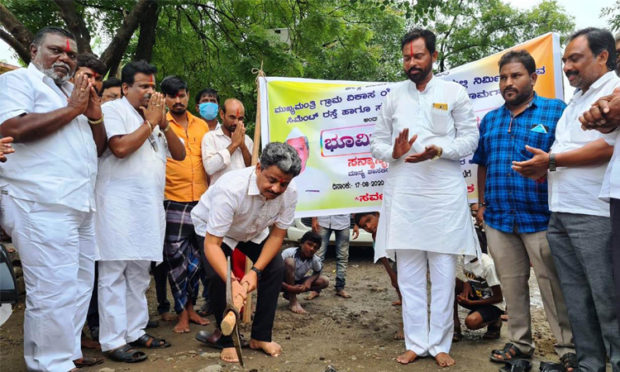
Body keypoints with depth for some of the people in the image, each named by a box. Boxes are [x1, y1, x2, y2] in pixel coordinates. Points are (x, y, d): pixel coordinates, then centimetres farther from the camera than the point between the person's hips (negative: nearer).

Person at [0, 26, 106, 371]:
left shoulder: (73, 91, 23)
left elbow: (99, 148, 22)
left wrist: (96, 117, 3)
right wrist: (71, 109, -10)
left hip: (81, 204, 8)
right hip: (42, 205, -8)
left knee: (80, 287, 12)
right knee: (54, 291, -8)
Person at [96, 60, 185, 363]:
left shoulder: (155, 118, 20)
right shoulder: (113, 110, -1)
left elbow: (179, 154, 14)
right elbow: (120, 148, -17)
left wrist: (163, 123, 2)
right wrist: (150, 122, -7)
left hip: (149, 207, 7)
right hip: (119, 205, -7)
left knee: (139, 273, 10)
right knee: (114, 273, -4)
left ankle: (135, 331, 19)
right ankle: (113, 341, 1)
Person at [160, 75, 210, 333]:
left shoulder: (201, 125, 11)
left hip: (201, 201, 4)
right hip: (173, 202, -4)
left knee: (196, 258, 11)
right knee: (176, 257, 0)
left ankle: (190, 308, 26)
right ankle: (182, 314, 12)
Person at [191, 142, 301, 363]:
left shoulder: (289, 193, -28)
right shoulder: (231, 188, -43)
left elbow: (277, 234, -17)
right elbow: (212, 244, -41)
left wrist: (255, 271, -29)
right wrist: (233, 282, -54)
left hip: (253, 231, 4)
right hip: (211, 229, -4)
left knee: (276, 269, -10)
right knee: (218, 276, -24)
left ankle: (261, 337, 6)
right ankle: (228, 341, -3)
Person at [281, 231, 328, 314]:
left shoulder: (315, 259, -15)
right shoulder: (289, 253, -28)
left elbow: (317, 272, 5)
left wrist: (309, 281, -17)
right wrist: (289, 288, -38)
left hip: (296, 283, 5)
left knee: (325, 281, -9)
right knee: (289, 261, -33)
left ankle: (290, 294, 0)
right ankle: (293, 301, -21)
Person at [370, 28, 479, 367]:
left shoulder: (454, 92, 5)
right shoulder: (394, 95, 11)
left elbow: (470, 138, 1)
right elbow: (377, 142, 11)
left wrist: (438, 150, -16)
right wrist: (394, 152, -11)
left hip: (445, 193, -2)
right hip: (403, 194, 2)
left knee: (444, 273, 3)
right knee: (408, 273, 6)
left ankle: (440, 344, 15)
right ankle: (415, 343, 17)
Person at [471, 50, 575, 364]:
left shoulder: (555, 111, 0)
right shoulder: (489, 120, 14)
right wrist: (482, 204, 13)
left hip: (541, 217, -4)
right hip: (498, 217, 5)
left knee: (553, 284, 2)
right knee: (511, 282, 13)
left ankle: (568, 347, 15)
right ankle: (520, 342, 27)